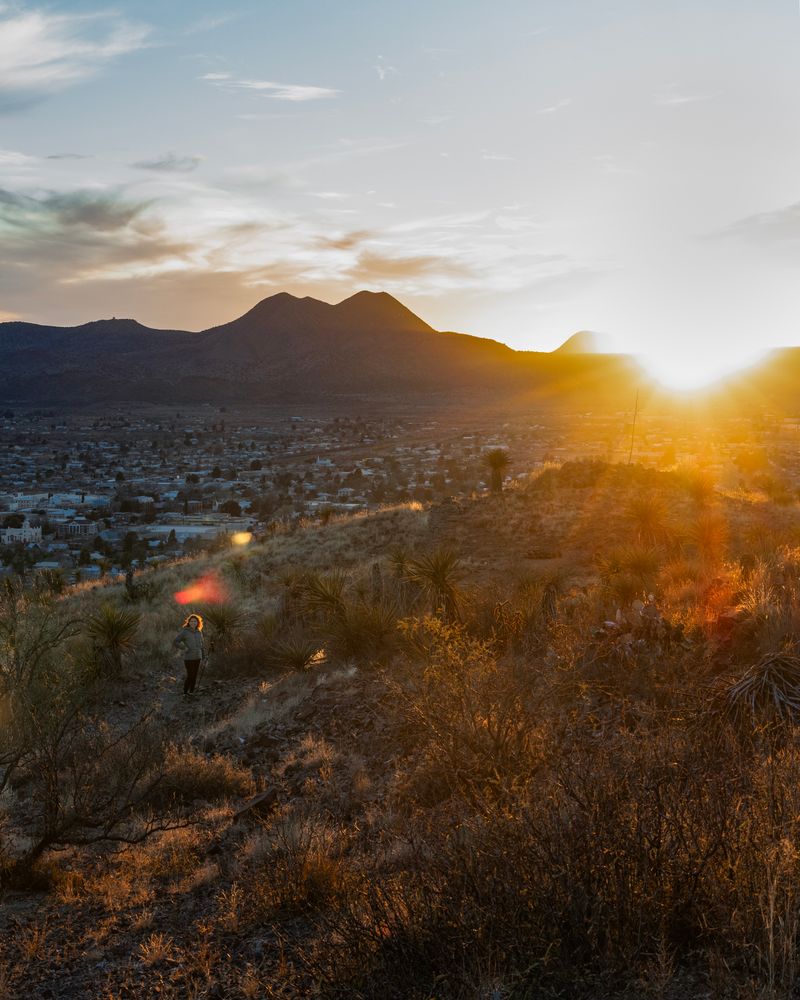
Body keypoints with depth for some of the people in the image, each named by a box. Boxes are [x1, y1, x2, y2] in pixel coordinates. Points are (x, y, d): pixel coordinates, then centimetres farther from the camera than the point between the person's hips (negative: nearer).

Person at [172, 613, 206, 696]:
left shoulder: (199, 632, 6)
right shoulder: (184, 632, -9)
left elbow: (202, 645, 14)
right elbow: (175, 643, -9)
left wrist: (203, 657, 11)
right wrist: (184, 648, -20)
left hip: (197, 658, 5)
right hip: (188, 658, -5)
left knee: (194, 676, 8)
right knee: (190, 676, -6)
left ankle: (191, 693, 19)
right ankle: (185, 693, 9)